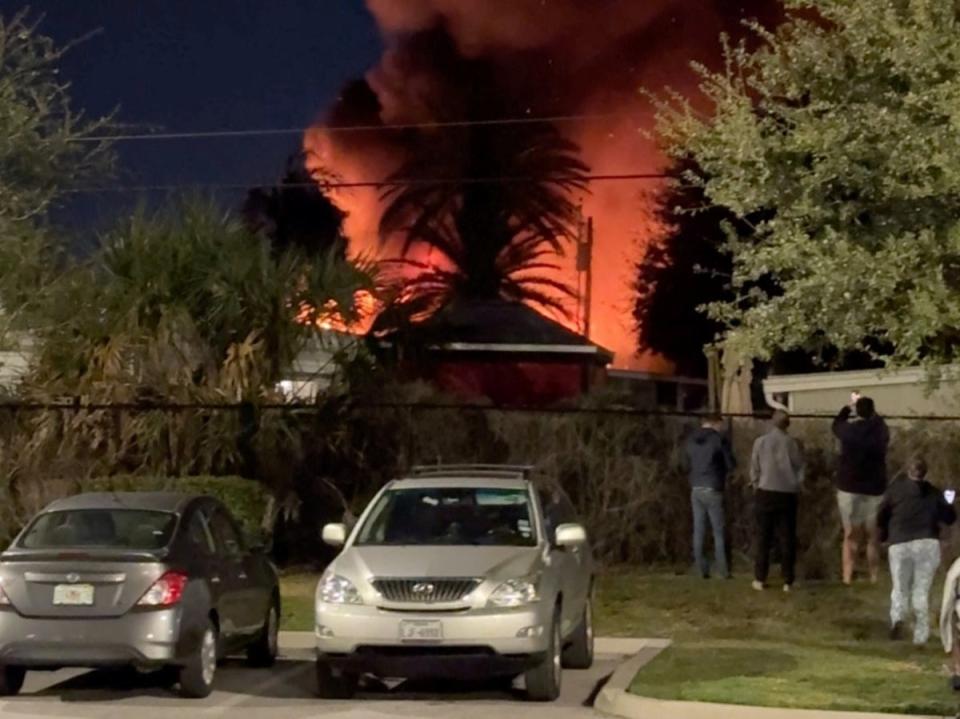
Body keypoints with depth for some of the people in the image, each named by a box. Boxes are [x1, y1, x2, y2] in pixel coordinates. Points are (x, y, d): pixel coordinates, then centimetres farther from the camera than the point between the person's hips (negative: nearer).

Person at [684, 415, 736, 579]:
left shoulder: (690, 440, 9)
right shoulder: (720, 439, -8)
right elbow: (731, 465, -4)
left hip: (696, 489, 5)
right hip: (713, 490, -5)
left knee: (699, 530, 6)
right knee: (719, 531, 3)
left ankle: (702, 569, 5)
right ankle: (723, 570, 3)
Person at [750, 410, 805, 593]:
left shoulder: (760, 442, -4)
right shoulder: (792, 443, -4)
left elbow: (754, 469, 2)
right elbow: (800, 469, 1)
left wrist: (756, 487, 16)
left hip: (766, 493, 0)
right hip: (787, 494, 0)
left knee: (764, 537, 7)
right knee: (788, 537, 5)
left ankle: (760, 579, 7)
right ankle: (788, 581, 4)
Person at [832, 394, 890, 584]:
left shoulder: (848, 430, -6)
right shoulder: (880, 431, -4)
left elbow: (836, 424, 17)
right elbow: (878, 420, 20)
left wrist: (849, 407, 32)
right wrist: (868, 408, 33)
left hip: (849, 488, 0)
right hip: (874, 490, 0)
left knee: (851, 536, 5)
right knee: (873, 537, 7)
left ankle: (847, 577, 2)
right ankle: (874, 578, 5)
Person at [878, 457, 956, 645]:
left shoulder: (895, 488, 6)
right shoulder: (933, 493, 9)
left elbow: (881, 516, 7)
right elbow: (949, 517, 11)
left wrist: (884, 535, 24)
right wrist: (949, 506, 32)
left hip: (900, 544, -1)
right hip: (928, 544, 1)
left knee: (900, 588, 11)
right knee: (921, 590, 8)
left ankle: (897, 618, -18)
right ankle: (920, 635, 3)